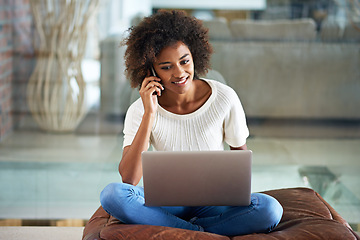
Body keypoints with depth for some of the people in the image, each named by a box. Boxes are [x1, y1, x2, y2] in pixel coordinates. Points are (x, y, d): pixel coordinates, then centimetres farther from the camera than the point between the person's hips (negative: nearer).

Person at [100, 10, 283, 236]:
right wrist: (149, 115, -24)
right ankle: (202, 234, -22)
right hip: (166, 203, 0)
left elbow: (240, 152, 7)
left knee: (269, 209, -30)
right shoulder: (140, 111, -10)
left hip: (213, 202, 0)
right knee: (112, 194, -30)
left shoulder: (225, 98, -9)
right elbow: (129, 179, -21)